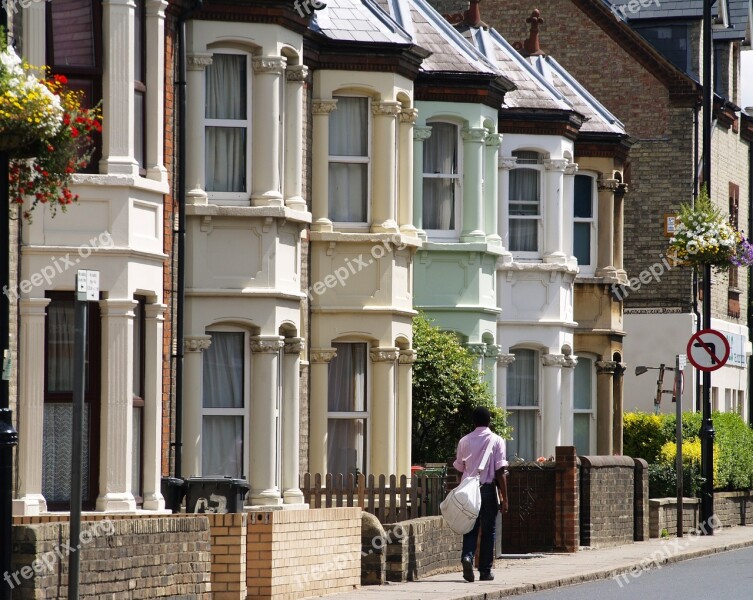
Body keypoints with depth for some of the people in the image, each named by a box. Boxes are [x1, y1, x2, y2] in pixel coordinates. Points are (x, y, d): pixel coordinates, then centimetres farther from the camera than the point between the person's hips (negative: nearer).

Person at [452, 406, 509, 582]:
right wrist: (504, 498, -5)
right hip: (488, 489, -2)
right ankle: (485, 571, 10)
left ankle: (467, 556, -20)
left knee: (470, 528, 6)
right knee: (488, 531, 7)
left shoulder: (464, 441, 5)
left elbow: (459, 468, 8)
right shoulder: (496, 441, -3)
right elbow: (500, 471, -7)